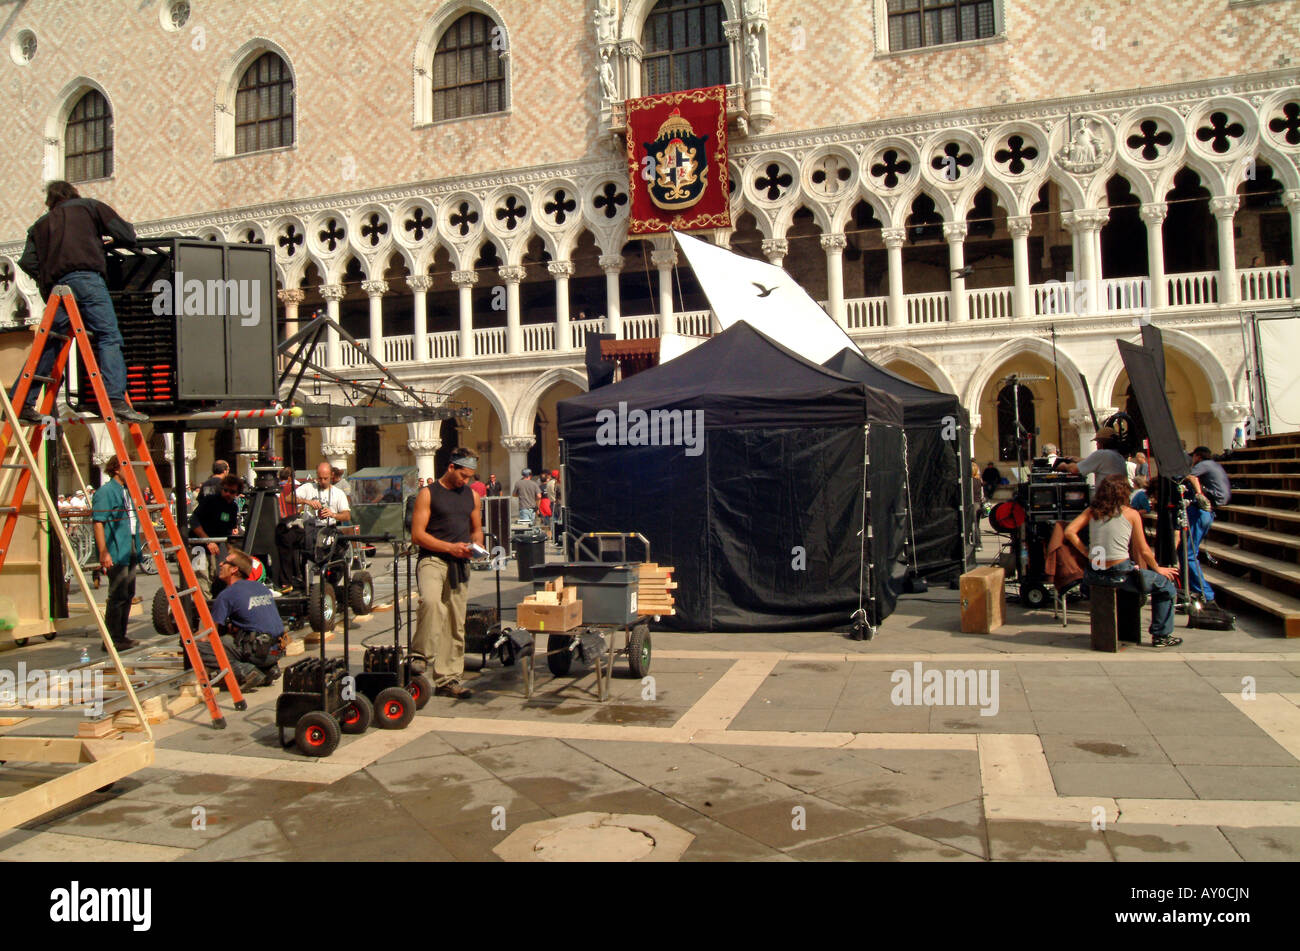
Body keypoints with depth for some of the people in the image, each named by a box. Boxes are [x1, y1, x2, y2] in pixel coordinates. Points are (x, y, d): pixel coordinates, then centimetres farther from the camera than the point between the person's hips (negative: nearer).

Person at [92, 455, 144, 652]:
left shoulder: (128, 491, 18)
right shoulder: (105, 492, -10)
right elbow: (98, 524, -16)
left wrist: (137, 548, 22)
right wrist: (104, 553, -21)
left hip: (130, 551, 9)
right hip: (116, 553, -9)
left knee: (128, 594, 12)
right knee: (118, 595, -8)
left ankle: (121, 636, 20)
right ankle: (112, 640, -2)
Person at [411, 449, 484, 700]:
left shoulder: (472, 496, 17)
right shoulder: (428, 494, 1)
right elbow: (417, 535, -6)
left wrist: (476, 546, 4)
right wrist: (449, 547, -15)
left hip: (460, 564, 5)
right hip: (432, 560, -5)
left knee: (456, 623, 5)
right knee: (431, 601, -33)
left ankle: (448, 679, 13)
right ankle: (420, 658, -23)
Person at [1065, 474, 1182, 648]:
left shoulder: (1092, 511, 7)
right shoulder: (1131, 514, -2)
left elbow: (1069, 532, -1)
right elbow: (1144, 551, 2)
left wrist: (1087, 553, 6)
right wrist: (1157, 569, 18)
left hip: (1095, 574, 5)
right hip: (1120, 574, -5)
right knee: (1166, 585, 15)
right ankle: (1161, 635, 18)